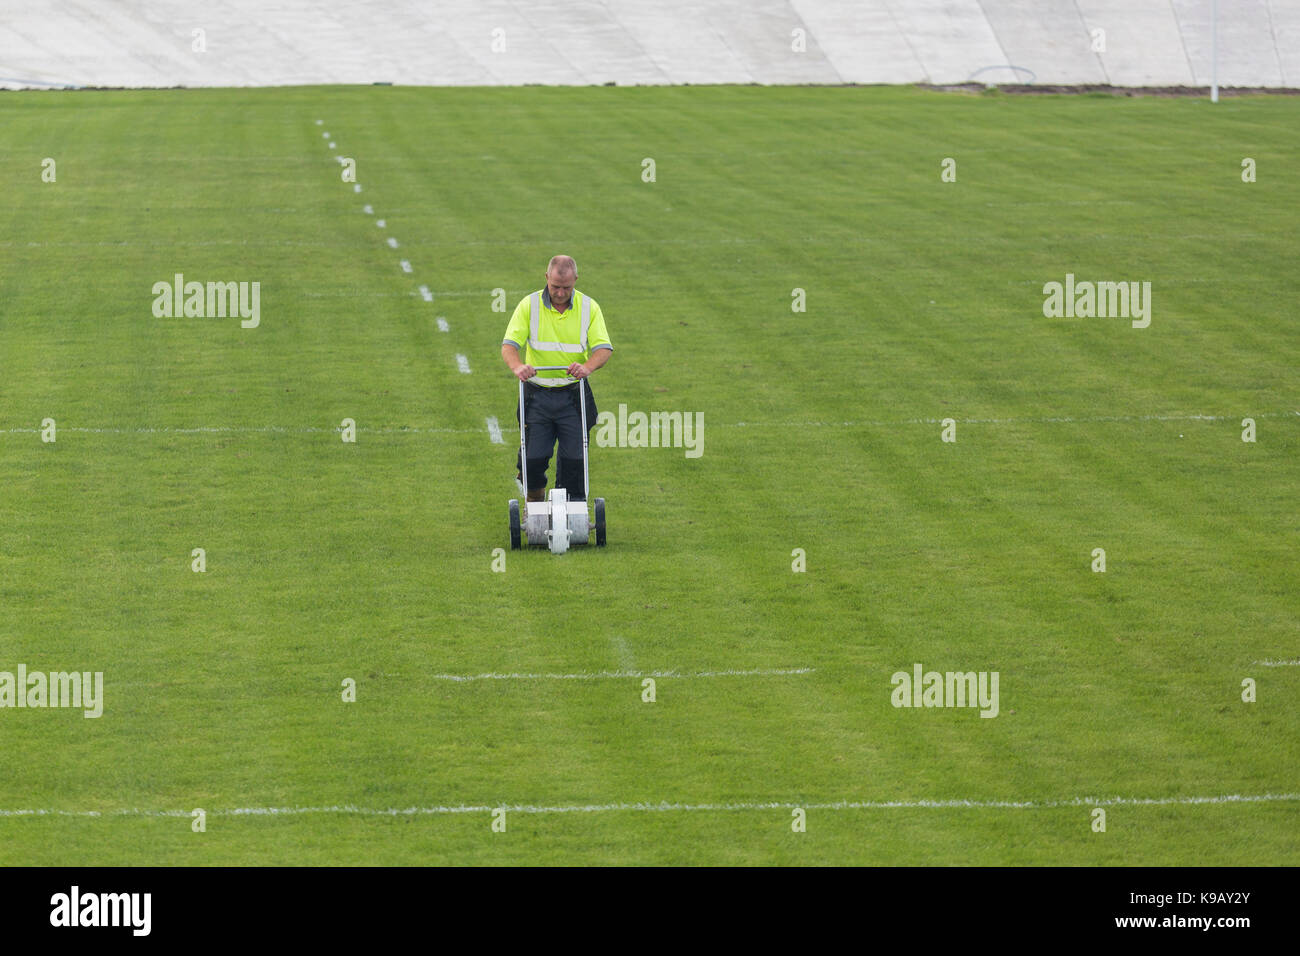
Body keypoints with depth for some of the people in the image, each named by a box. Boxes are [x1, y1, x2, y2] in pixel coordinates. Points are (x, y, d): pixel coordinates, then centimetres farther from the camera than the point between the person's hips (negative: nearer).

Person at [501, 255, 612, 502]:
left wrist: (587, 367, -29)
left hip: (573, 395, 0)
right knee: (534, 457, -3)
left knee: (574, 458, -3)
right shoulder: (529, 305, -3)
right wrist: (517, 366, -33)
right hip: (537, 394, 0)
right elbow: (509, 344, -10)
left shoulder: (589, 307, 0)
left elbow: (603, 348, -7)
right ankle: (535, 500, 22)